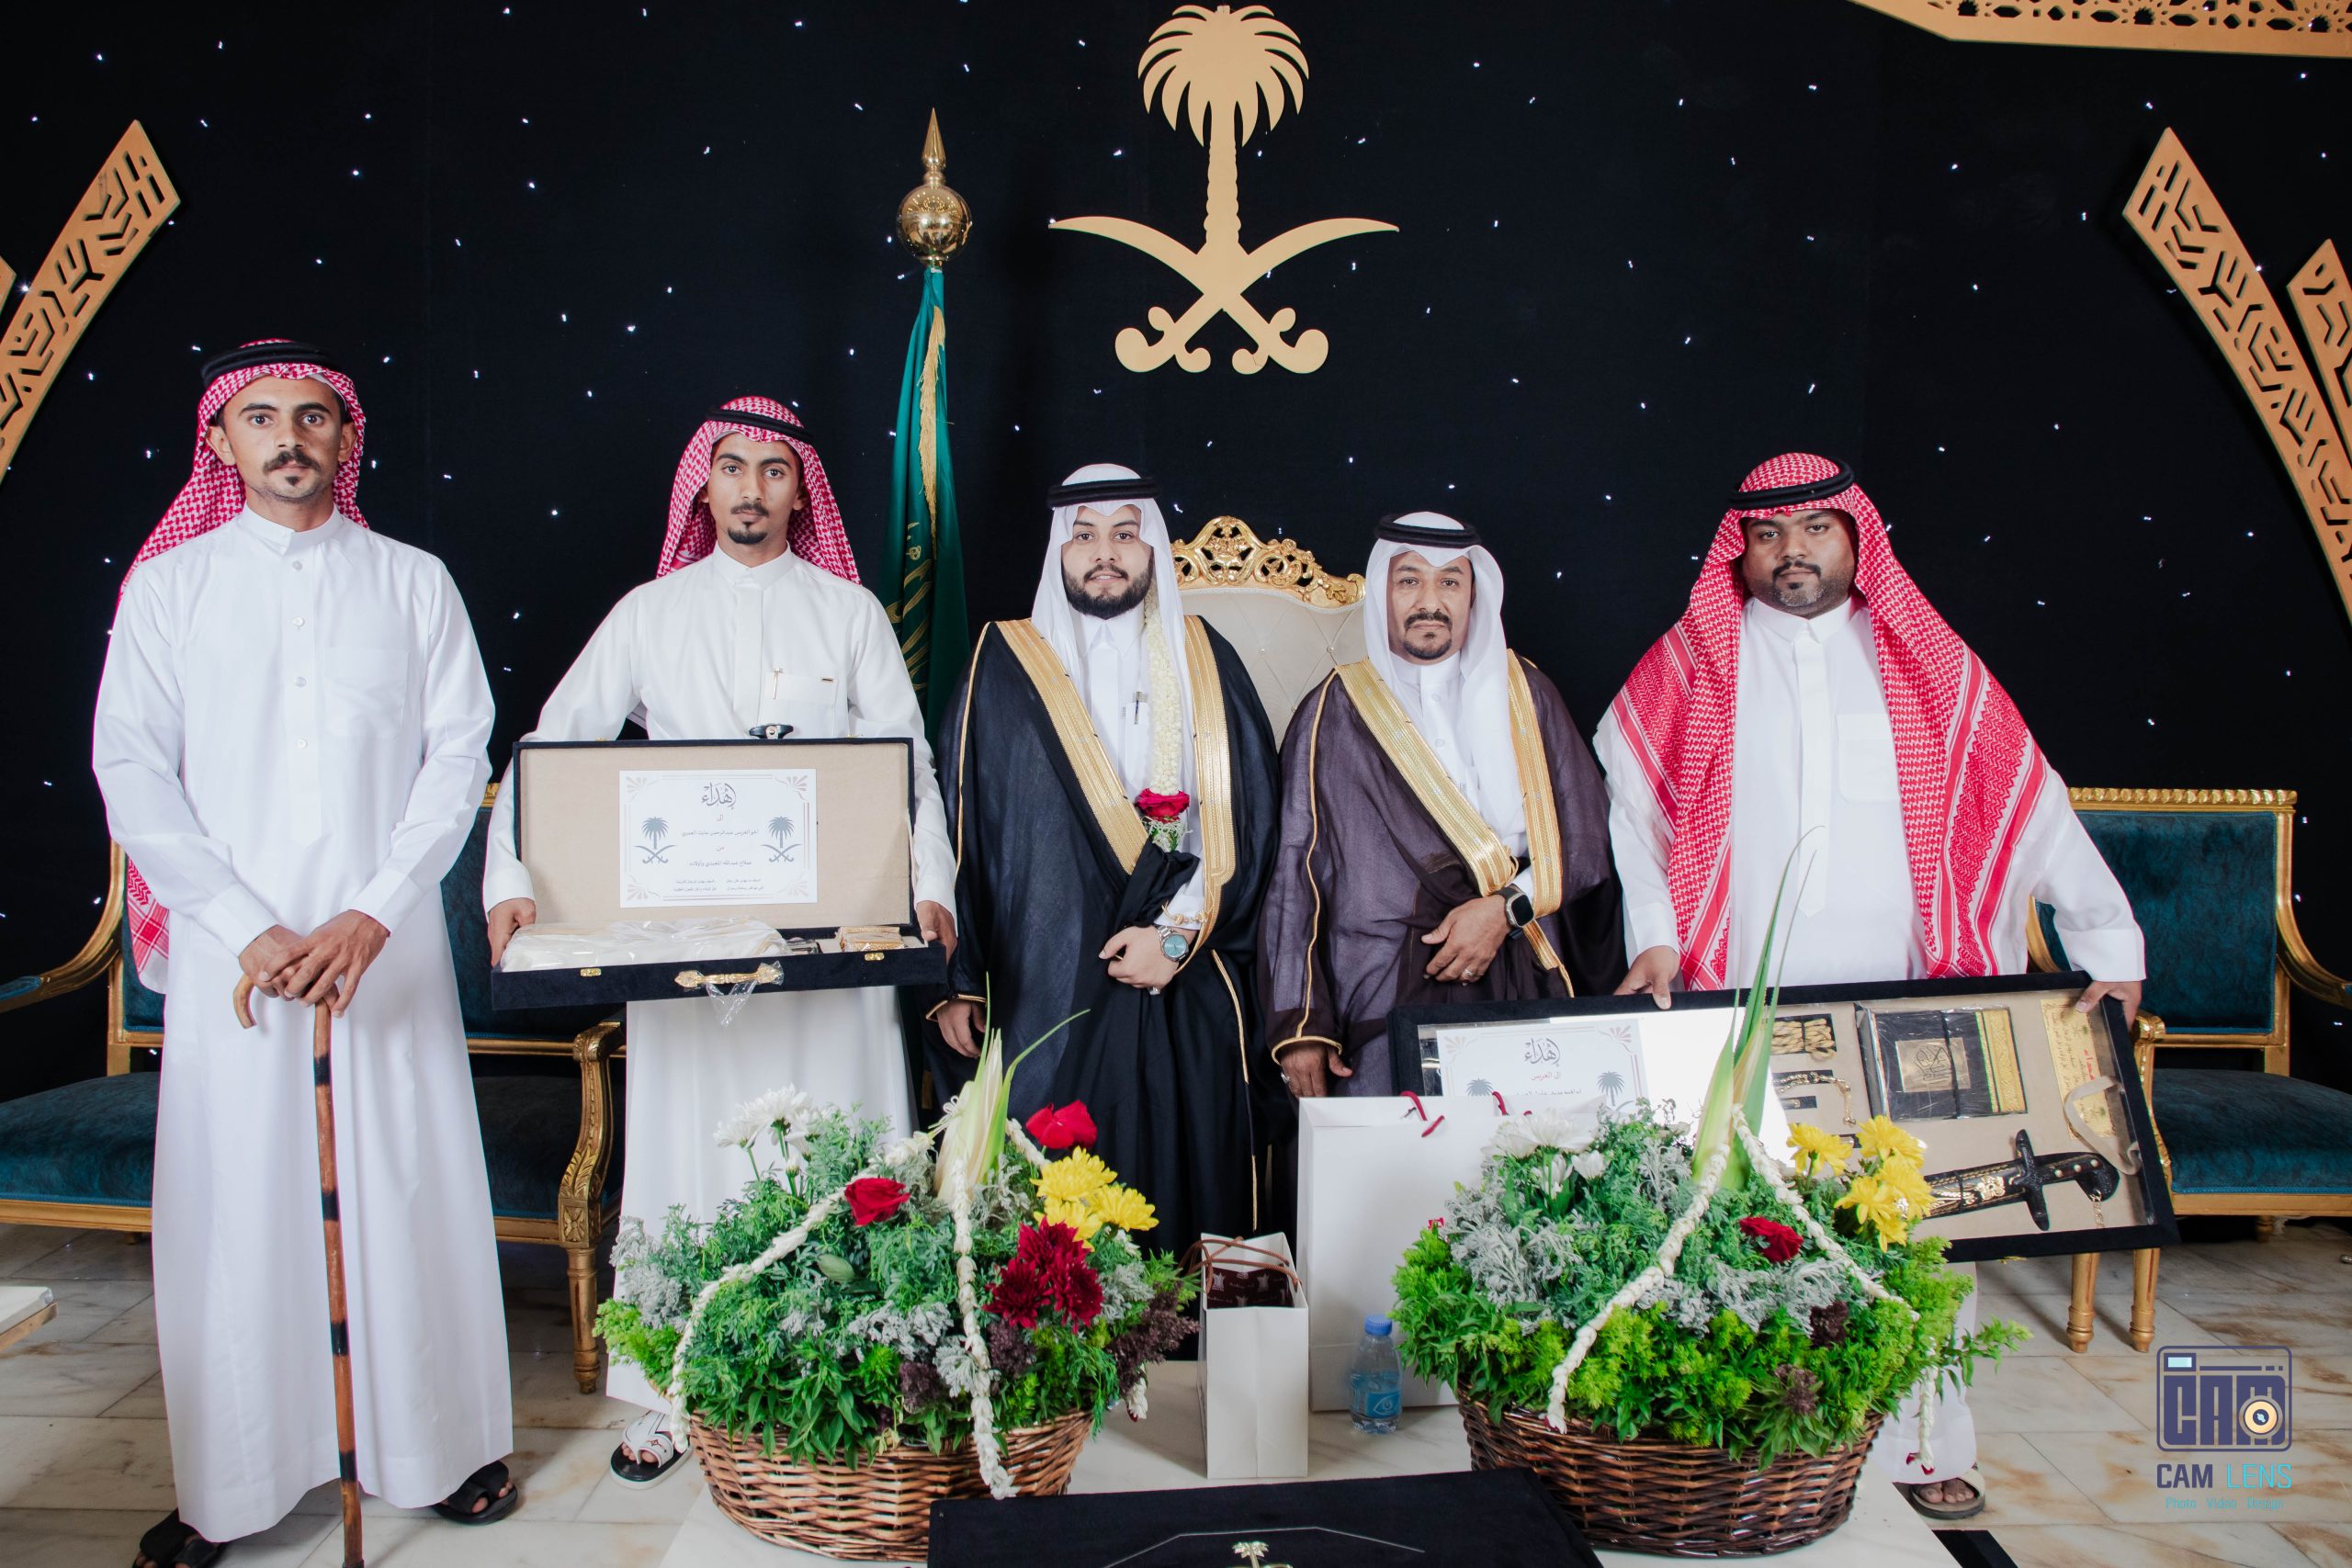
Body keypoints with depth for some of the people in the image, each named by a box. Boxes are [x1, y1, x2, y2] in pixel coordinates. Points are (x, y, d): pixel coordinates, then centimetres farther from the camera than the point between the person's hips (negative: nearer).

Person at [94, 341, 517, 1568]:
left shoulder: (414, 582, 7)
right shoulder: (168, 586, 6)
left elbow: (460, 754, 1)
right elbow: (132, 772, 1)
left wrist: (372, 916, -10)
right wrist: (249, 928, -9)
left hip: (389, 948, 0)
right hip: (231, 950, 0)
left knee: (410, 1190, 5)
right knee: (236, 1203, 4)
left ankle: (437, 1445, 20)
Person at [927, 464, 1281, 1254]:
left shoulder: (1204, 661, 10)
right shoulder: (1005, 664, 5)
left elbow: (1246, 813, 5)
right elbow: (960, 824, 3)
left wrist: (1179, 932, -6)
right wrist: (958, 980, -3)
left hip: (1189, 994, 2)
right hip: (1044, 989, -1)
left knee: (1186, 1186, 4)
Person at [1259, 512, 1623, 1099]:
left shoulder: (1522, 691, 10)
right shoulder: (1337, 711, 3)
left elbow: (1585, 836, 7)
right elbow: (1295, 870, 1)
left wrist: (1507, 906, -10)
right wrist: (1300, 1025, -5)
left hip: (1527, 986, 2)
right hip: (1385, 1003, -2)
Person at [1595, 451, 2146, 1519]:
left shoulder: (1927, 664, 10)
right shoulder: (1693, 661, 7)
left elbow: (2028, 804, 7)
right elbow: (1631, 800, 6)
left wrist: (2110, 941, 2)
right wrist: (1655, 932, -3)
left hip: (1899, 998, 1)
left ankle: (1925, 1443, 18)